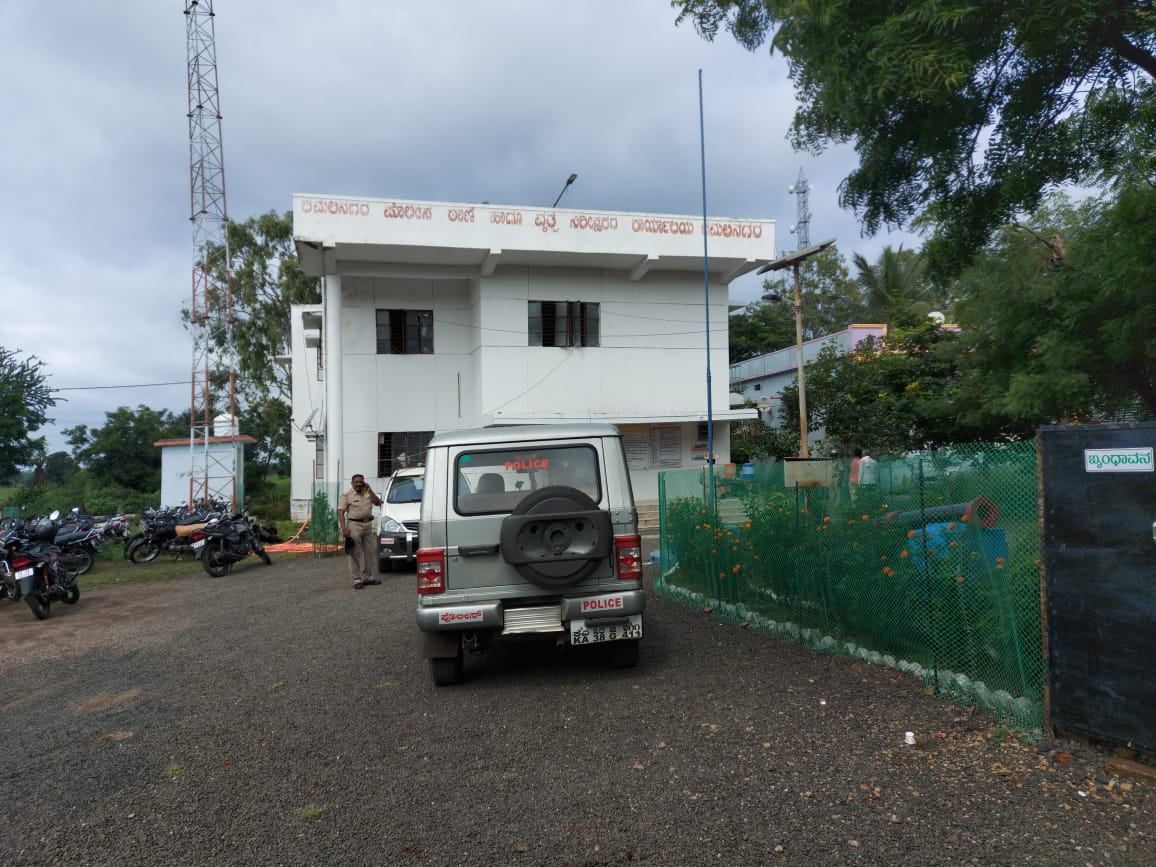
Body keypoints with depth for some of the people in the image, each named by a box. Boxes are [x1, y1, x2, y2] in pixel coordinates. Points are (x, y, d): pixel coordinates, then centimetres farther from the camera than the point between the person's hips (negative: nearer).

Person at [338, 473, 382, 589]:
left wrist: (369, 491, -3)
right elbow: (341, 512, -8)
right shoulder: (347, 495, -2)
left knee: (370, 552, 9)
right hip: (354, 525, -5)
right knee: (355, 554, -5)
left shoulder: (368, 493, 14)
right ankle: (357, 579, -1)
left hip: (368, 524, 6)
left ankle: (367, 577, 20)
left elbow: (378, 502, 4)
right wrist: (344, 528, -18)